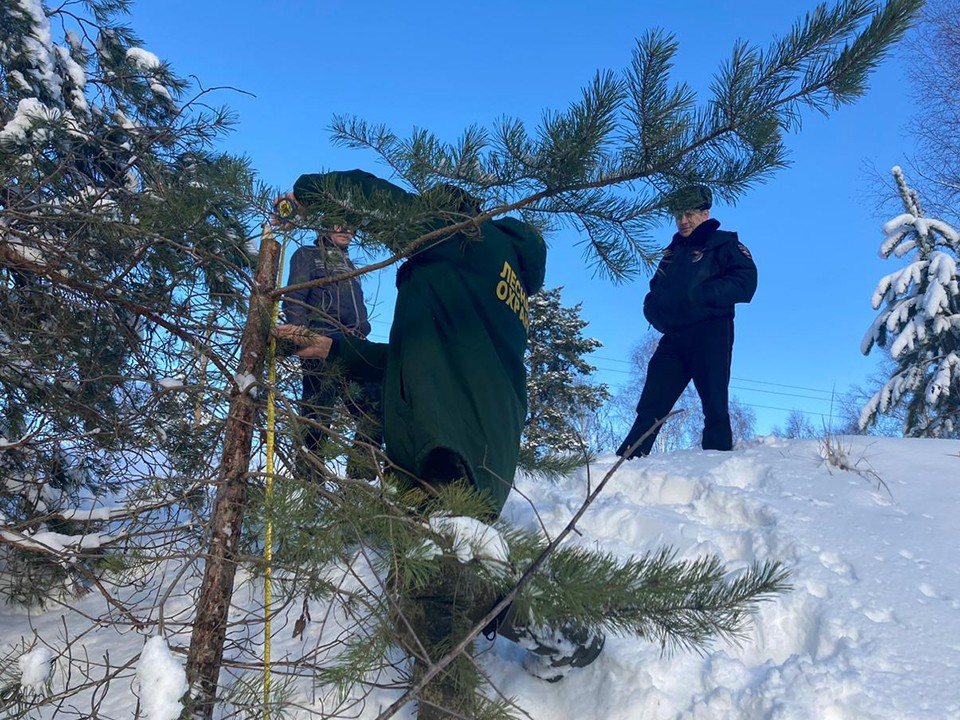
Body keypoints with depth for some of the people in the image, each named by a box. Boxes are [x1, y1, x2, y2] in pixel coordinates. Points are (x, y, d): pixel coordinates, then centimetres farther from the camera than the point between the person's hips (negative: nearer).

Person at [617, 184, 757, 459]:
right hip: (673, 338, 6)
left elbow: (745, 282, -8)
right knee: (650, 406, 1)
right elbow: (654, 294, 25)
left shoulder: (722, 243, 7)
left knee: (714, 406, -9)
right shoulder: (673, 252, 25)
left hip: (710, 335, -5)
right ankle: (626, 461, 1)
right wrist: (654, 307, 1)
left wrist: (701, 295, -16)